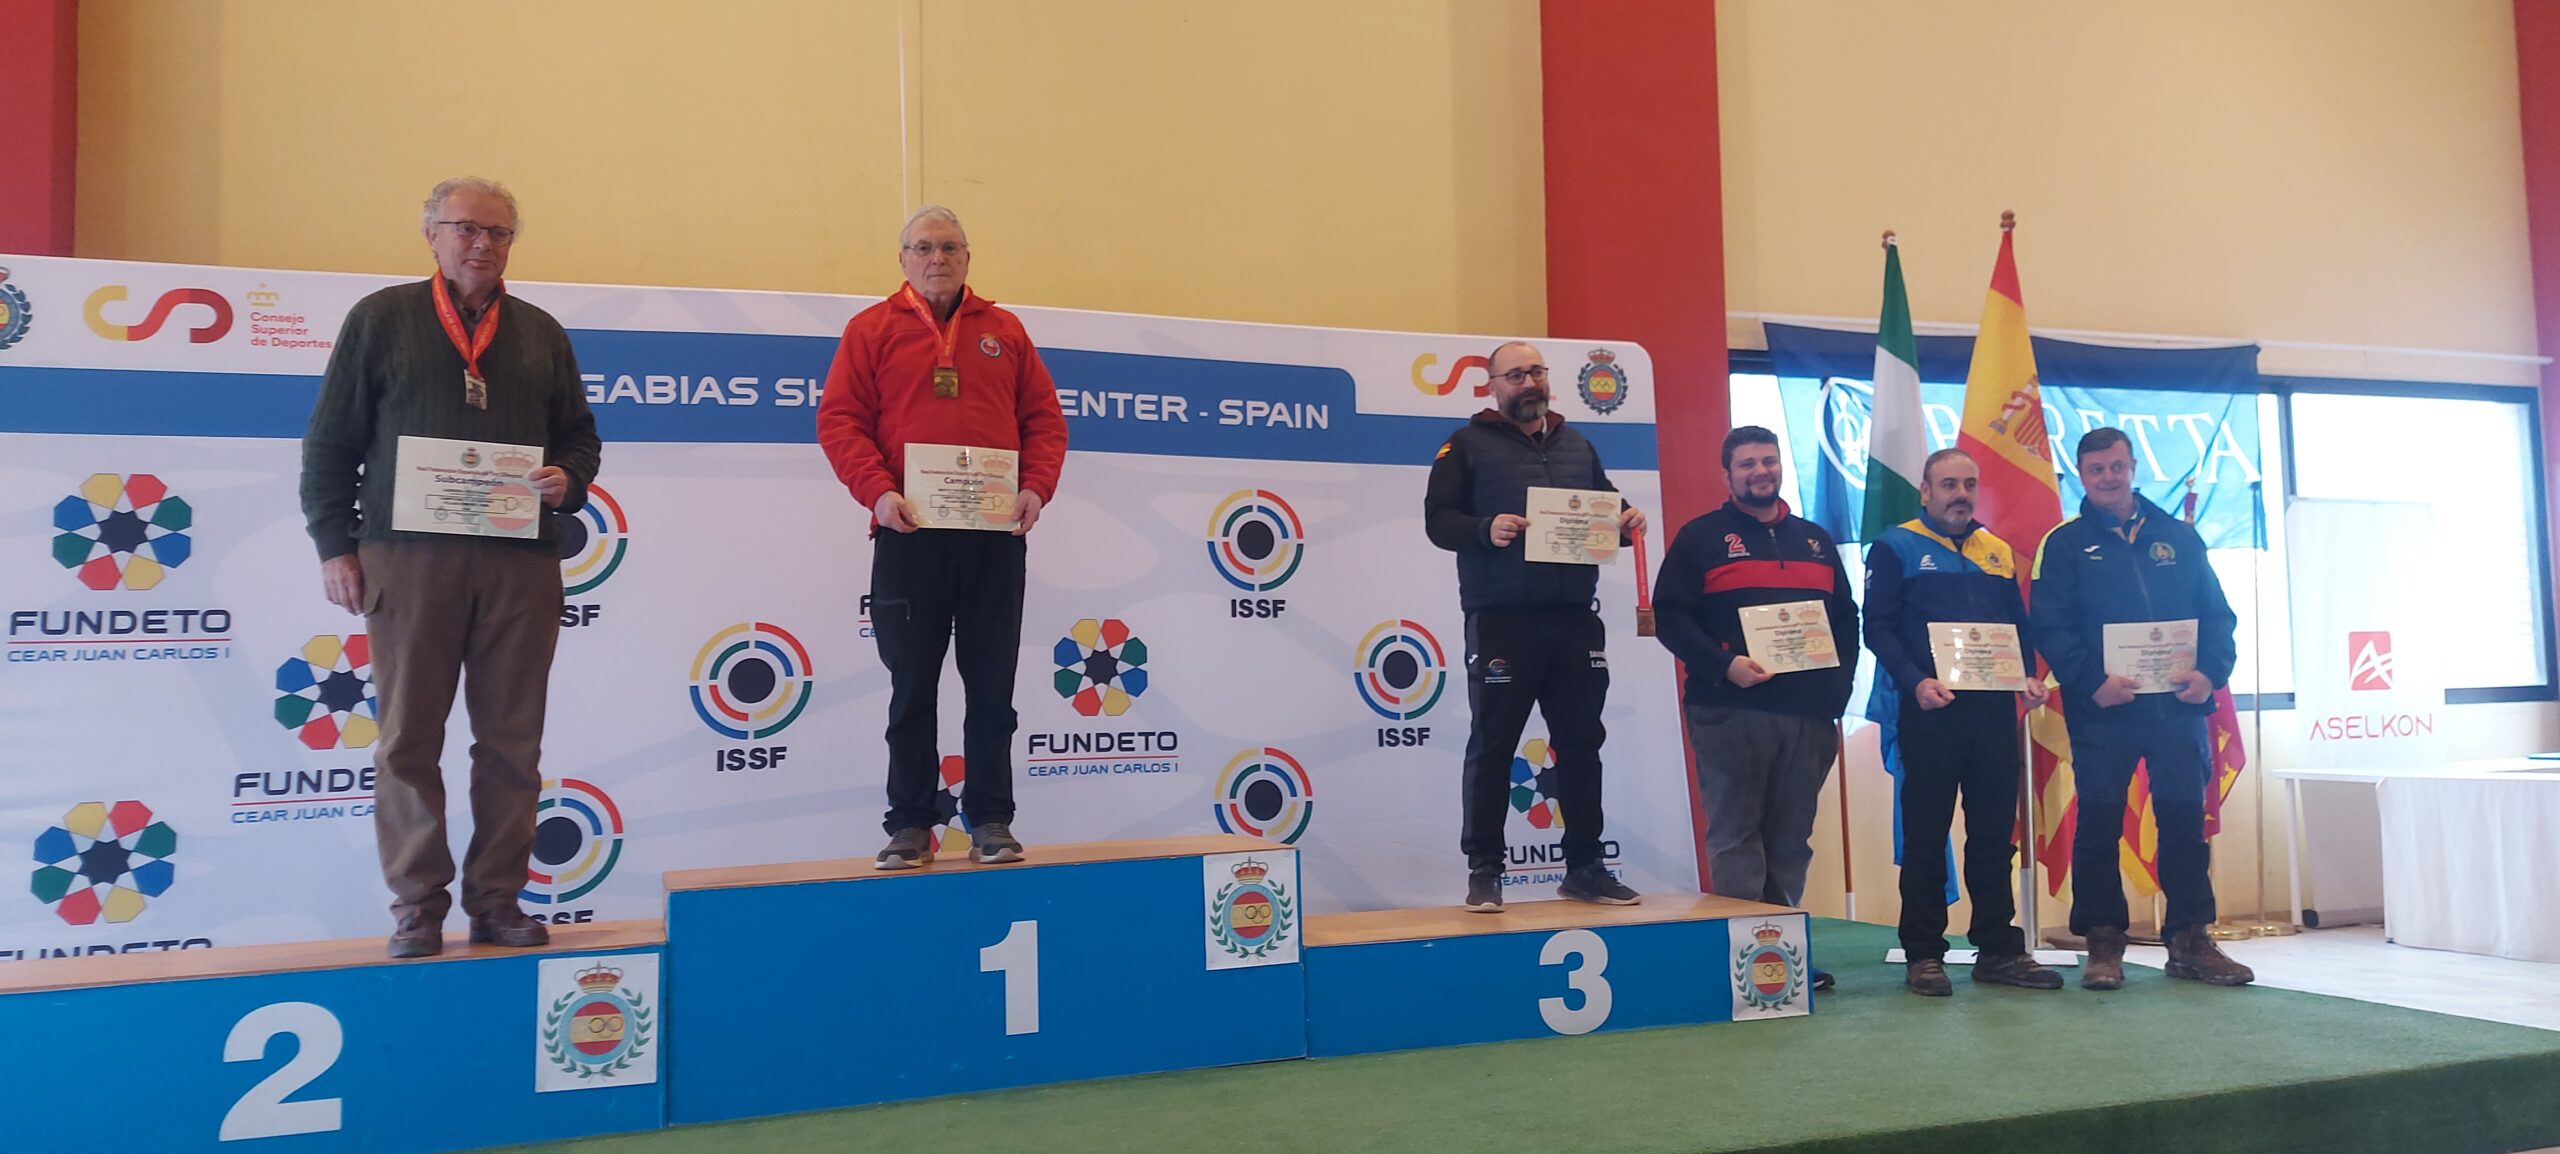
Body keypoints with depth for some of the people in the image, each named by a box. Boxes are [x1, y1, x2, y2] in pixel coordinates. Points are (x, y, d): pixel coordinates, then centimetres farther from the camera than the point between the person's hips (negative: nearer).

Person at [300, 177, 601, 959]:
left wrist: (569, 480, -5)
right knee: (409, 738, 1)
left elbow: (580, 437, 17)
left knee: (511, 740, 4)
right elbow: (330, 442, 6)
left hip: (520, 562, 2)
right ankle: (418, 905, 10)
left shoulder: (541, 334, 16)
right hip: (408, 555, -2)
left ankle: (497, 900, 13)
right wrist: (334, 544, -2)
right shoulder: (381, 319, 8)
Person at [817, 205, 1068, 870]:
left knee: (992, 687, 5)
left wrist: (1036, 487, -6)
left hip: (994, 537, 2)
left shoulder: (1004, 332, 14)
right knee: (912, 688, 4)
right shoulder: (872, 329, 8)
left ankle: (990, 820, 13)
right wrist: (877, 490, -14)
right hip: (909, 535, -1)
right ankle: (910, 825, 12)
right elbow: (839, 420, 1)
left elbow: (1045, 419, 11)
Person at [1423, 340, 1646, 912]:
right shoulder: (1468, 444, 4)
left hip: (1576, 618, 5)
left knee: (1581, 744, 9)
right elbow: (1438, 519, -5)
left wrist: (1625, 522, -1)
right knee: (1491, 747, 0)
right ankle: (1483, 872, 8)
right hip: (1501, 622, -5)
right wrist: (1486, 529, -24)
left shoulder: (1577, 446, 19)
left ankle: (1584, 867, 18)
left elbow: (1606, 510, 23)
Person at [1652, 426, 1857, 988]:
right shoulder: (1701, 537, 3)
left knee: (1791, 840, 9)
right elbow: (1670, 617, -5)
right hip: (1730, 713, -5)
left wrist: (1838, 686, 7)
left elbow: (1847, 621, 21)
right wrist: (1725, 664, -17)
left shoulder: (1816, 541, 19)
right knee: (1736, 836, -4)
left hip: (1809, 714, 5)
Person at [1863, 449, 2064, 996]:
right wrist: (1915, 682, -20)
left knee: (1996, 833, 8)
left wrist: (2028, 676, 0)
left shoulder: (1998, 553, 17)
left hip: (1994, 709, 5)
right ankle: (1923, 955, 7)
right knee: (1926, 836, 0)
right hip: (1931, 709, -5)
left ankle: (1999, 949, 17)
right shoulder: (1895, 548, 1)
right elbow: (1878, 628, -6)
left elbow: (2018, 627, 19)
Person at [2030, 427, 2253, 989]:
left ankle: (2190, 940, 16)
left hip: (2178, 705, 3)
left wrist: (2211, 672, -7)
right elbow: (2049, 626, -6)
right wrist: (2092, 681, -18)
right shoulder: (2065, 543, 3)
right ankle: (2103, 942, 9)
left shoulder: (2178, 537, 13)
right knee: (2098, 824, 1)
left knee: (2185, 820, 6)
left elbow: (2217, 614, 11)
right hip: (2102, 710, -3)